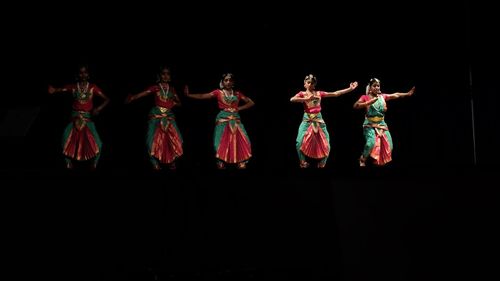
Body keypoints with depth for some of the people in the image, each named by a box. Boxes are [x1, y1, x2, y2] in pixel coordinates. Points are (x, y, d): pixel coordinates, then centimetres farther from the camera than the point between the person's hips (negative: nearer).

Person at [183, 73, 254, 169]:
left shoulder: (237, 94, 11)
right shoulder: (218, 92, 4)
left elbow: (251, 103, 15)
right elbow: (202, 96, -3)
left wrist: (239, 108, 3)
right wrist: (188, 95, -11)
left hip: (235, 120, 2)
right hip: (223, 120, -2)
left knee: (239, 141, -7)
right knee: (222, 143, -7)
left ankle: (241, 163, -3)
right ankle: (221, 164, -1)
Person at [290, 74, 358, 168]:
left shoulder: (319, 93, 7)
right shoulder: (302, 94, 2)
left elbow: (335, 93, 5)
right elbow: (292, 99, -17)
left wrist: (350, 89, 0)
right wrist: (306, 99, -20)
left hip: (318, 120, 2)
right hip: (307, 120, -2)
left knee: (325, 143, -2)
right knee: (300, 142, -16)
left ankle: (322, 163, 16)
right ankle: (303, 162, 1)